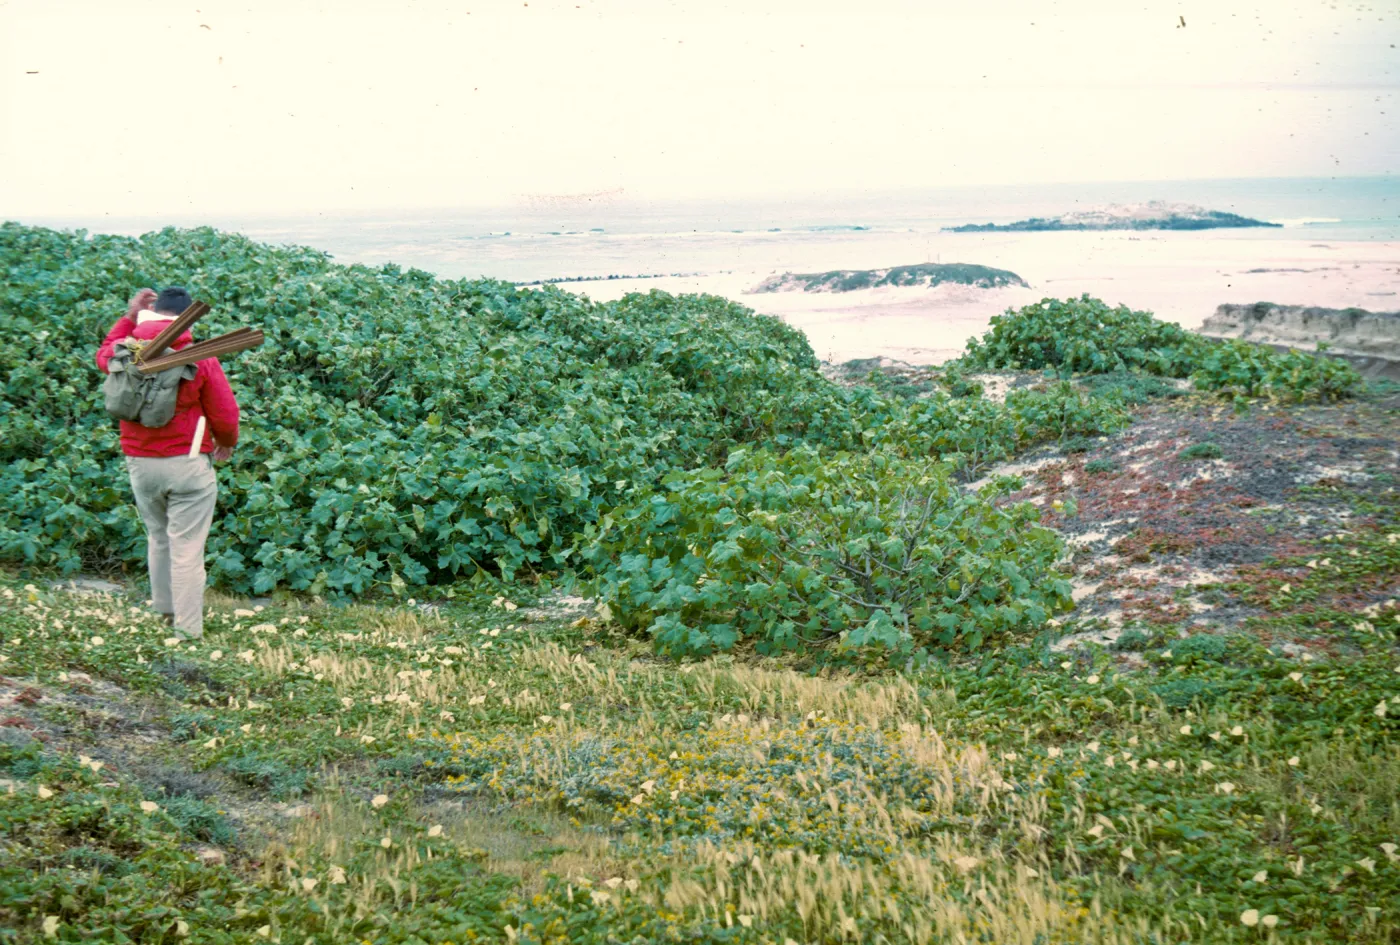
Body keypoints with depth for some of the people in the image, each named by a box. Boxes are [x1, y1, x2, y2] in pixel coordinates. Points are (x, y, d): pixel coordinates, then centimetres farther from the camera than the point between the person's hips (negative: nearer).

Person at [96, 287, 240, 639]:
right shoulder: (200, 359, -11)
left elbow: (104, 355, 28)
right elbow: (225, 415, -6)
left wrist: (129, 317, 29)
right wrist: (227, 444, 14)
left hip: (140, 464, 5)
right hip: (187, 464, -5)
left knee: (158, 537, 23)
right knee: (186, 548, -1)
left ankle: (164, 608, 34)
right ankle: (187, 629, 4)